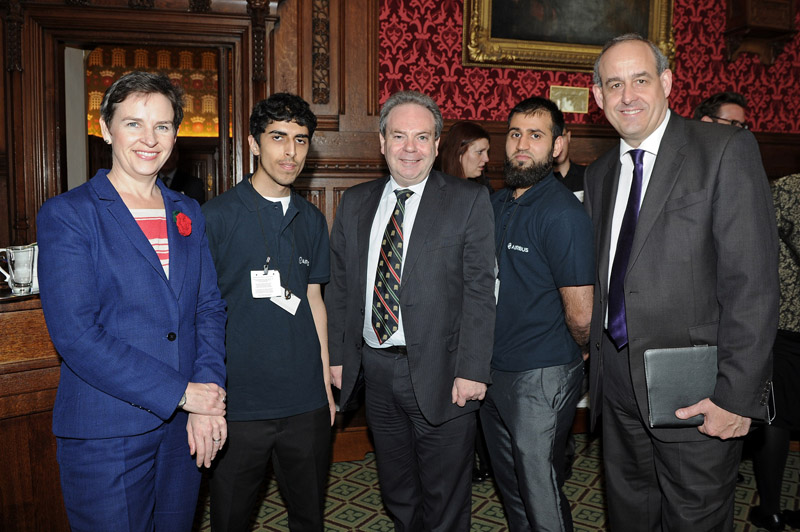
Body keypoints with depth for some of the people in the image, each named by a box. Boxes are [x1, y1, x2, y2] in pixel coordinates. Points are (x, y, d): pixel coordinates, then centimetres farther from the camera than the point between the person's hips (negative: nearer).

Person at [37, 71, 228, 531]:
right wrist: (181, 392, -16)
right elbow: (75, 334, -15)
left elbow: (210, 308, 6)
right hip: (105, 433, -4)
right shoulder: (66, 214, -7)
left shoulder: (188, 214, 9)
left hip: (185, 425, 5)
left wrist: (208, 396, -9)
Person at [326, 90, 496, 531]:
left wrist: (471, 370, -14)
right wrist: (336, 355, 4)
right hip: (375, 369, 4)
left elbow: (480, 290, -10)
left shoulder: (469, 200, -5)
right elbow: (338, 286, 9)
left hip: (440, 375, -4)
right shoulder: (355, 203, 7)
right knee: (397, 494, 22)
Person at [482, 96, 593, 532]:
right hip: (493, 371, 8)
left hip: (541, 380, -7)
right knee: (509, 486, 22)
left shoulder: (563, 213, -18)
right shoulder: (497, 203, 7)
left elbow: (581, 316, -19)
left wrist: (579, 354, 0)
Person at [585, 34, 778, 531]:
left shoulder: (728, 149, -9)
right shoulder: (599, 174, 11)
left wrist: (736, 394, -18)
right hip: (618, 384, 6)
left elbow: (753, 281, -14)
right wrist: (599, 367, 8)